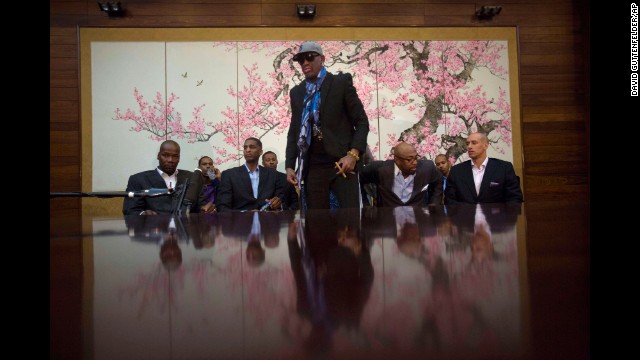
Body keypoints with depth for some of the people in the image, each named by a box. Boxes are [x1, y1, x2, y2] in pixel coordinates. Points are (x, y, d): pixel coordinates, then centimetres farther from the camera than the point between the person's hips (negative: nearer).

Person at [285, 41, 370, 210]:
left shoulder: (341, 82, 2)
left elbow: (362, 121, -1)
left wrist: (353, 153, -14)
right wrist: (290, 165, 9)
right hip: (312, 166, 4)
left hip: (341, 161, -3)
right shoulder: (296, 92, 14)